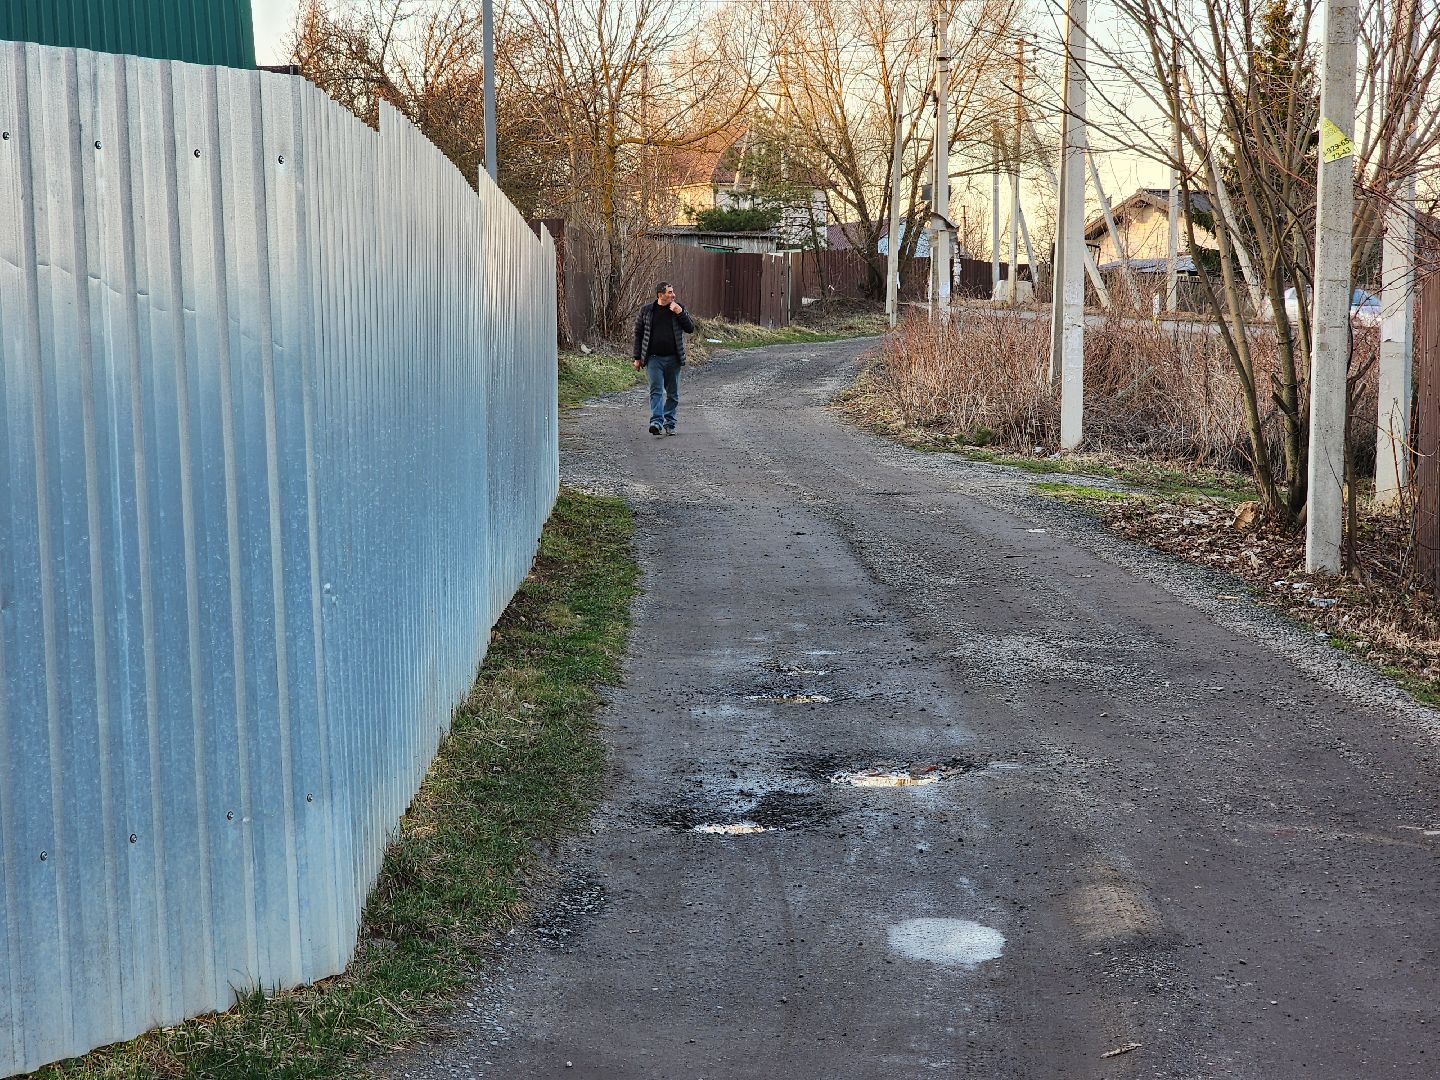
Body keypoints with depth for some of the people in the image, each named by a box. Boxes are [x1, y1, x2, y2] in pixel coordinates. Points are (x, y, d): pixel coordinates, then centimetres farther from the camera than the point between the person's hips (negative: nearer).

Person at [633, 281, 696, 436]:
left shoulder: (678, 309, 7)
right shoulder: (646, 311, 4)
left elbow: (691, 328, 2)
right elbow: (638, 334, 9)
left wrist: (680, 313, -11)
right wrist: (637, 357, 6)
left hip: (673, 359, 2)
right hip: (654, 358, -2)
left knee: (673, 393, 6)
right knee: (656, 391, -12)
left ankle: (669, 423, 16)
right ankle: (656, 422, -20)